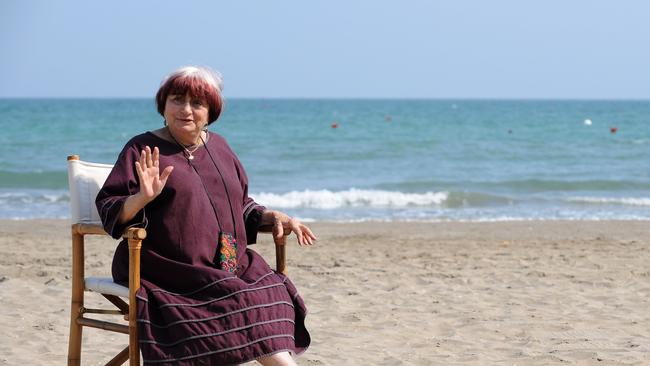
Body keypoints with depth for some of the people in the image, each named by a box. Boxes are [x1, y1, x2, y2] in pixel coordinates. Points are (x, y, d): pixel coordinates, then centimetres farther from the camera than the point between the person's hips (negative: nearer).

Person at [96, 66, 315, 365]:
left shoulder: (218, 147, 19)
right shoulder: (142, 150, 2)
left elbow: (241, 205, 28)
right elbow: (109, 211, -3)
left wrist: (272, 217, 9)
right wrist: (142, 198, -22)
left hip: (232, 265, 5)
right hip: (170, 270, -5)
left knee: (271, 294, -22)